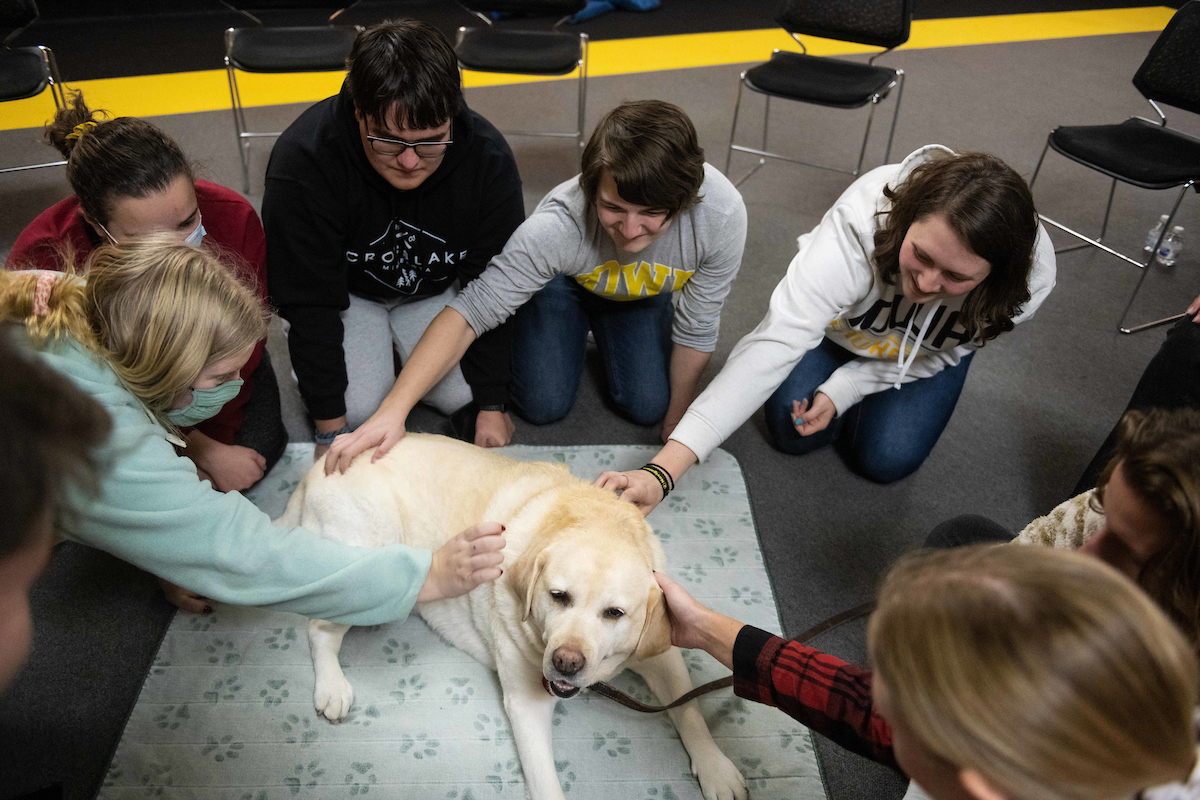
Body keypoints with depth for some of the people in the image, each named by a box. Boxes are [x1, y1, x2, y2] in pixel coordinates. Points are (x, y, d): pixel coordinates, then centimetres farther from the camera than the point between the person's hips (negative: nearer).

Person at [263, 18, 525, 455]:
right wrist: (330, 429, -22)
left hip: (437, 290, 2)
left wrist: (492, 404, -15)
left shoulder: (488, 159, -27)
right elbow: (309, 304, -25)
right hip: (347, 288, -1)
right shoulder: (302, 161, -33)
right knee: (360, 406, -19)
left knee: (462, 395, -16)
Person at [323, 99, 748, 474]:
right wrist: (393, 410, -50)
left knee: (647, 406, -6)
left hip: (645, 296, 2)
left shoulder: (722, 213, -37)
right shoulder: (558, 226, -44)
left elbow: (697, 328, -23)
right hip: (563, 281, -2)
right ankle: (578, 329, 21)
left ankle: (604, 330, 24)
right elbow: (469, 312, -41)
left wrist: (676, 425, -11)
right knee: (544, 404, -11)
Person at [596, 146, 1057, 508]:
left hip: (929, 351, 1)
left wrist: (842, 389, -24)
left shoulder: (1031, 277, -35)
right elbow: (774, 345, -54)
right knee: (791, 432, -7)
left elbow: (939, 354, -15)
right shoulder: (858, 229, -46)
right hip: (843, 324, -1)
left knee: (886, 459, -10)